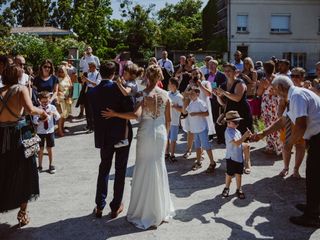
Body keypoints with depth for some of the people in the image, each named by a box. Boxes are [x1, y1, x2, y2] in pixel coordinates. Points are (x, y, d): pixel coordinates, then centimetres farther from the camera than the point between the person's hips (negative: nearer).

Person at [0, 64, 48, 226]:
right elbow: (30, 109, -21)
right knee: (23, 174, 12)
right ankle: (22, 214, 19)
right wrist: (42, 112, -3)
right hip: (19, 133, -3)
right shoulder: (21, 89, -4)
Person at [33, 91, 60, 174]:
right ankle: (40, 166, 22)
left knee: (49, 148, 8)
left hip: (50, 131, 1)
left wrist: (53, 113, -26)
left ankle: (51, 165, 20)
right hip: (40, 132, 0)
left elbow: (58, 117, -8)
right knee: (41, 149, 8)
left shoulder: (52, 107, -2)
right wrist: (40, 120, -31)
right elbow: (35, 121, -11)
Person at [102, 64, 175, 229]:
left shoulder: (142, 94, -12)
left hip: (145, 133, -3)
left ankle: (145, 213, 15)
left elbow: (136, 115, -26)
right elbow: (168, 120, 4)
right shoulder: (165, 95, 0)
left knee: (144, 170, 7)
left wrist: (114, 114, -18)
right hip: (161, 133, 3)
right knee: (159, 168, 16)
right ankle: (160, 210, 27)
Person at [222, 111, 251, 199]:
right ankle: (227, 188, 28)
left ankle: (239, 189, 26)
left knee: (239, 173, 14)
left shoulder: (237, 131, 7)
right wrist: (245, 136, -35)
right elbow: (237, 143, -31)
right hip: (231, 157, -7)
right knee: (230, 174, 7)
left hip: (239, 156, 7)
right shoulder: (228, 132, -21)